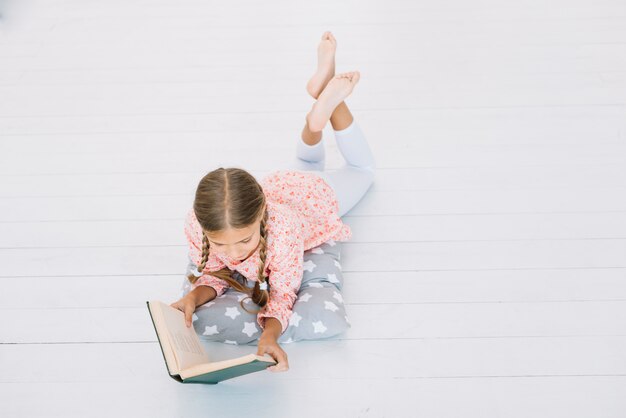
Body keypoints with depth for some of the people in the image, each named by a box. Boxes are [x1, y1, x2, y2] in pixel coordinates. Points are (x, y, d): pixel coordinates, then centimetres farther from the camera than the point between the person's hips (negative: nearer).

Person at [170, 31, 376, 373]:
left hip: (317, 194, -3)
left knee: (361, 169, 29)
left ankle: (331, 99, 23)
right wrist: (194, 297, -48)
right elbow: (214, 274, -26)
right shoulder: (196, 226, -42)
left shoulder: (283, 229, -52)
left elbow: (283, 296, -42)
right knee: (306, 165, 39)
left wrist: (270, 334, -63)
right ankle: (321, 112, 37)